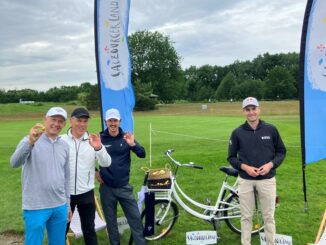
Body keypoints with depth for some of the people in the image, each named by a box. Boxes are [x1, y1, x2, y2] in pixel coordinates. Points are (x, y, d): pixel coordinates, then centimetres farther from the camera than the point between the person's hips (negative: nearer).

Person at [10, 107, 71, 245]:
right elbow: (14, 163, -26)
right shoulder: (30, 141, -9)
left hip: (60, 207, 5)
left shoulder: (64, 146, 8)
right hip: (36, 207, -5)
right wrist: (30, 142, -41)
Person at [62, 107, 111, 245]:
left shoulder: (92, 141, -2)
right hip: (65, 193, -1)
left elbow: (106, 163, -12)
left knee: (89, 229, 14)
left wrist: (99, 148, -29)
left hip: (86, 193, 1)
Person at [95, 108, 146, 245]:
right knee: (110, 221, 12)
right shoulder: (100, 138, -3)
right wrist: (95, 171, -1)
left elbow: (142, 154, -11)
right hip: (107, 188, 0)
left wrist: (133, 144, -30)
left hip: (124, 186, 0)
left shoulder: (126, 137, -2)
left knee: (135, 218, 4)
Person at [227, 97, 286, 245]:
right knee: (246, 217, 10)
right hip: (245, 181, 0)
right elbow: (231, 157, 4)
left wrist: (270, 164, -10)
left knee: (268, 216, 10)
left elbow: (281, 151, 6)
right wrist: (245, 167, -13)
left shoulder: (271, 129, -2)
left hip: (267, 180, 0)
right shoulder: (237, 133, -2)